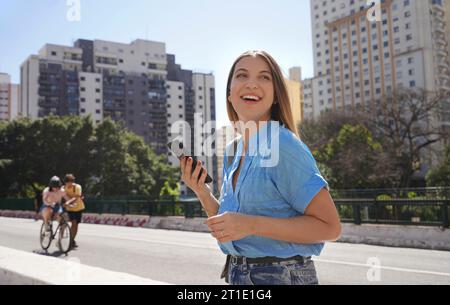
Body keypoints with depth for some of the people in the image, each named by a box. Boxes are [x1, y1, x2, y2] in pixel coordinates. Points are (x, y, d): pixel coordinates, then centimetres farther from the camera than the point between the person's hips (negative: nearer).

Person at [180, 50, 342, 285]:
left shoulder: (284, 145, -17)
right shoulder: (232, 151, 4)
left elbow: (330, 227, -18)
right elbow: (227, 229, 11)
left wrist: (251, 224, -25)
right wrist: (201, 192, -6)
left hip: (284, 276, -6)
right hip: (236, 274, 7)